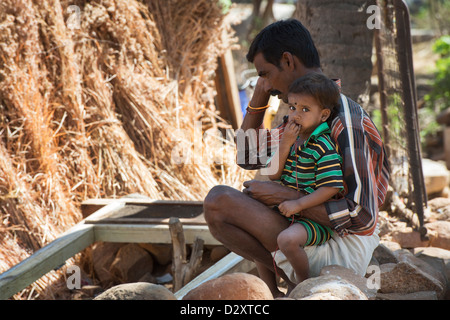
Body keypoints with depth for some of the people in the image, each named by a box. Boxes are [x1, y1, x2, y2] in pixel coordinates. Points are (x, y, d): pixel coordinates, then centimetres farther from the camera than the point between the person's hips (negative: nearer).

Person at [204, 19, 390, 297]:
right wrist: (260, 94, 10)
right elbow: (247, 157, 21)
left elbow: (360, 216, -25)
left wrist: (284, 197, -21)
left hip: (340, 254, -10)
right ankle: (270, 291, 15)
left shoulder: (346, 121, -20)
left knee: (218, 201, -19)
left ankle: (272, 292, -2)